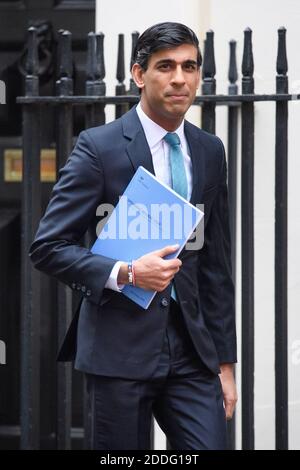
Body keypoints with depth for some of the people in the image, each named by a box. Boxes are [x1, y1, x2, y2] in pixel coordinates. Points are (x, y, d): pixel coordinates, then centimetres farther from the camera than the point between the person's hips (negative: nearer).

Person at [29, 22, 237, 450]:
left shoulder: (210, 152, 10)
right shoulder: (99, 147, -6)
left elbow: (216, 265, 14)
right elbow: (48, 247, -7)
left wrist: (225, 362, 12)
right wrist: (124, 273, -21)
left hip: (191, 350, 4)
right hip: (121, 349, -4)